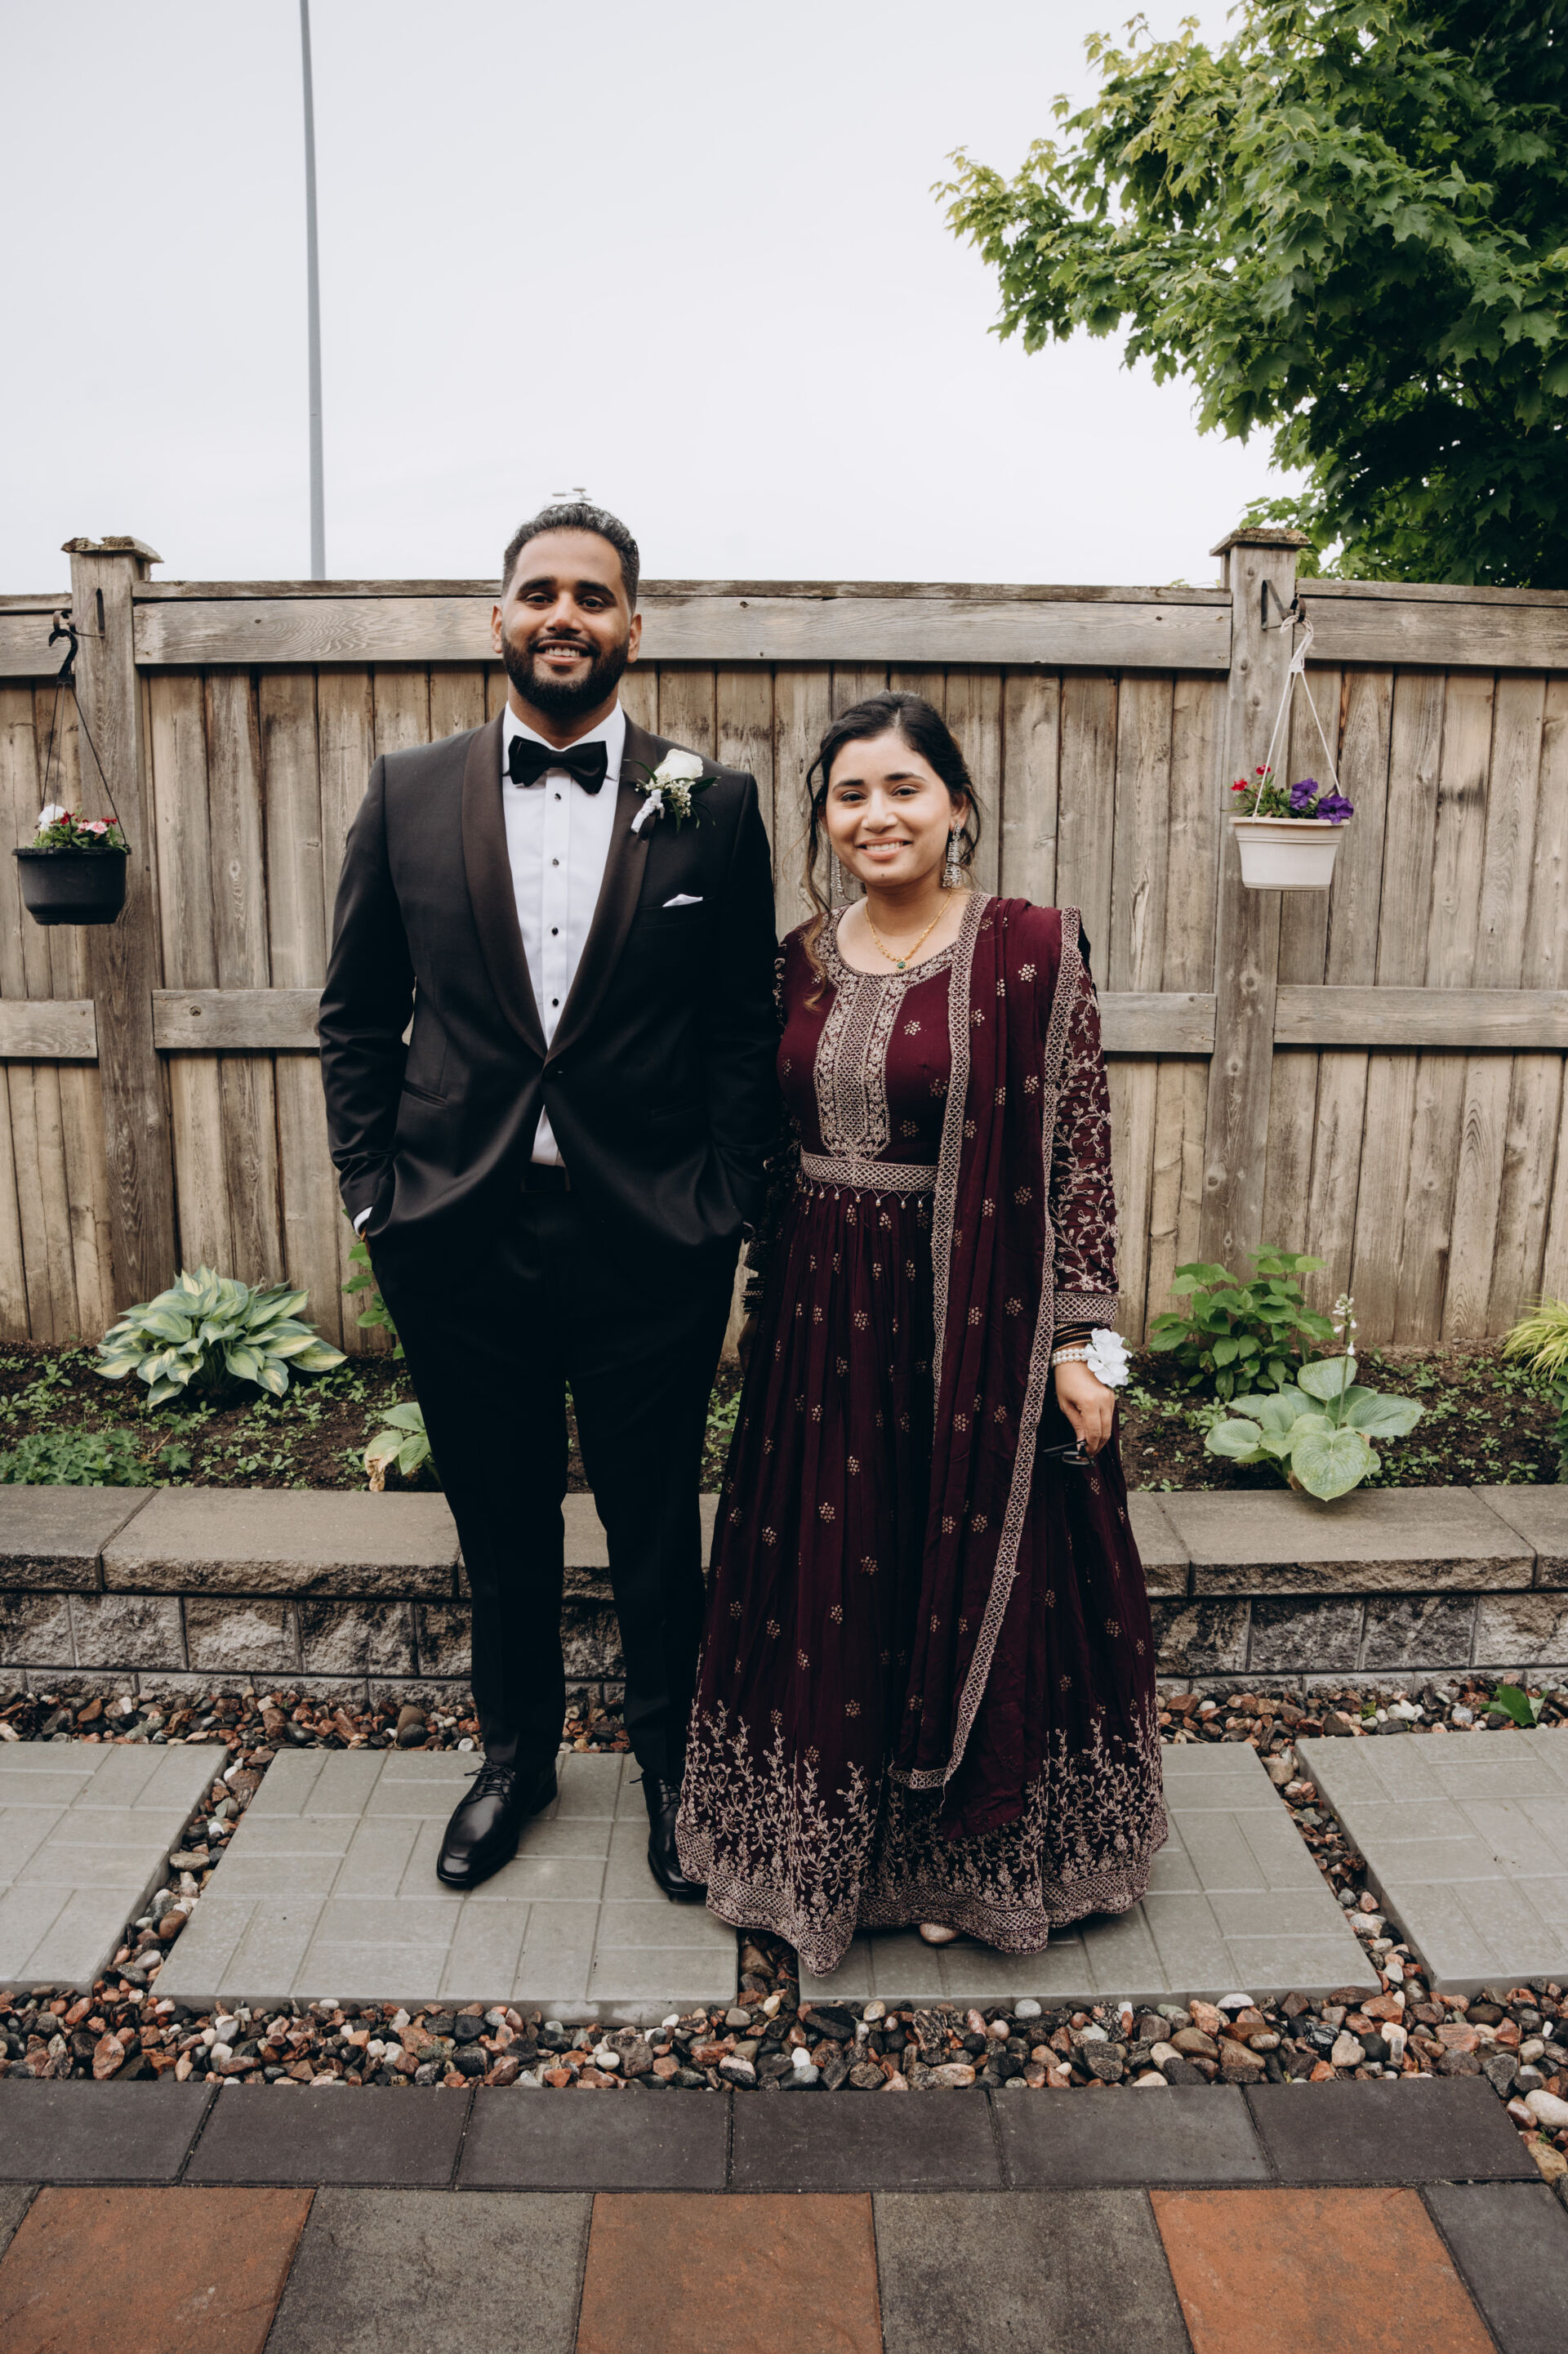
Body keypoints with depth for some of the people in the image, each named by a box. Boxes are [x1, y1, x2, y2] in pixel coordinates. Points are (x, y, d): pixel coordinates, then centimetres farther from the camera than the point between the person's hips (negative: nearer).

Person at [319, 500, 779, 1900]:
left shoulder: (713, 808, -2)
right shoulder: (407, 796, 3)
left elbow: (746, 1032, 0)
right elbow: (358, 1016, 7)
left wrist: (728, 1216, -5)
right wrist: (374, 1196, 2)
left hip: (650, 1243, -1)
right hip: (461, 1237, 2)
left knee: (657, 1525, 14)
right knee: (500, 1524, 18)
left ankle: (671, 1757, 39)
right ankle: (518, 1749, 42)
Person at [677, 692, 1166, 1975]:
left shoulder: (1033, 950, -9)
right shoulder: (803, 957, 7)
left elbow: (1082, 1153, -10)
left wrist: (1083, 1339, -13)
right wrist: (774, 1308, 14)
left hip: (976, 1322, -4)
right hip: (822, 1316, 5)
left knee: (970, 1579, 9)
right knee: (826, 1581, 15)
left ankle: (959, 1855, 35)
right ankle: (833, 1847, 39)